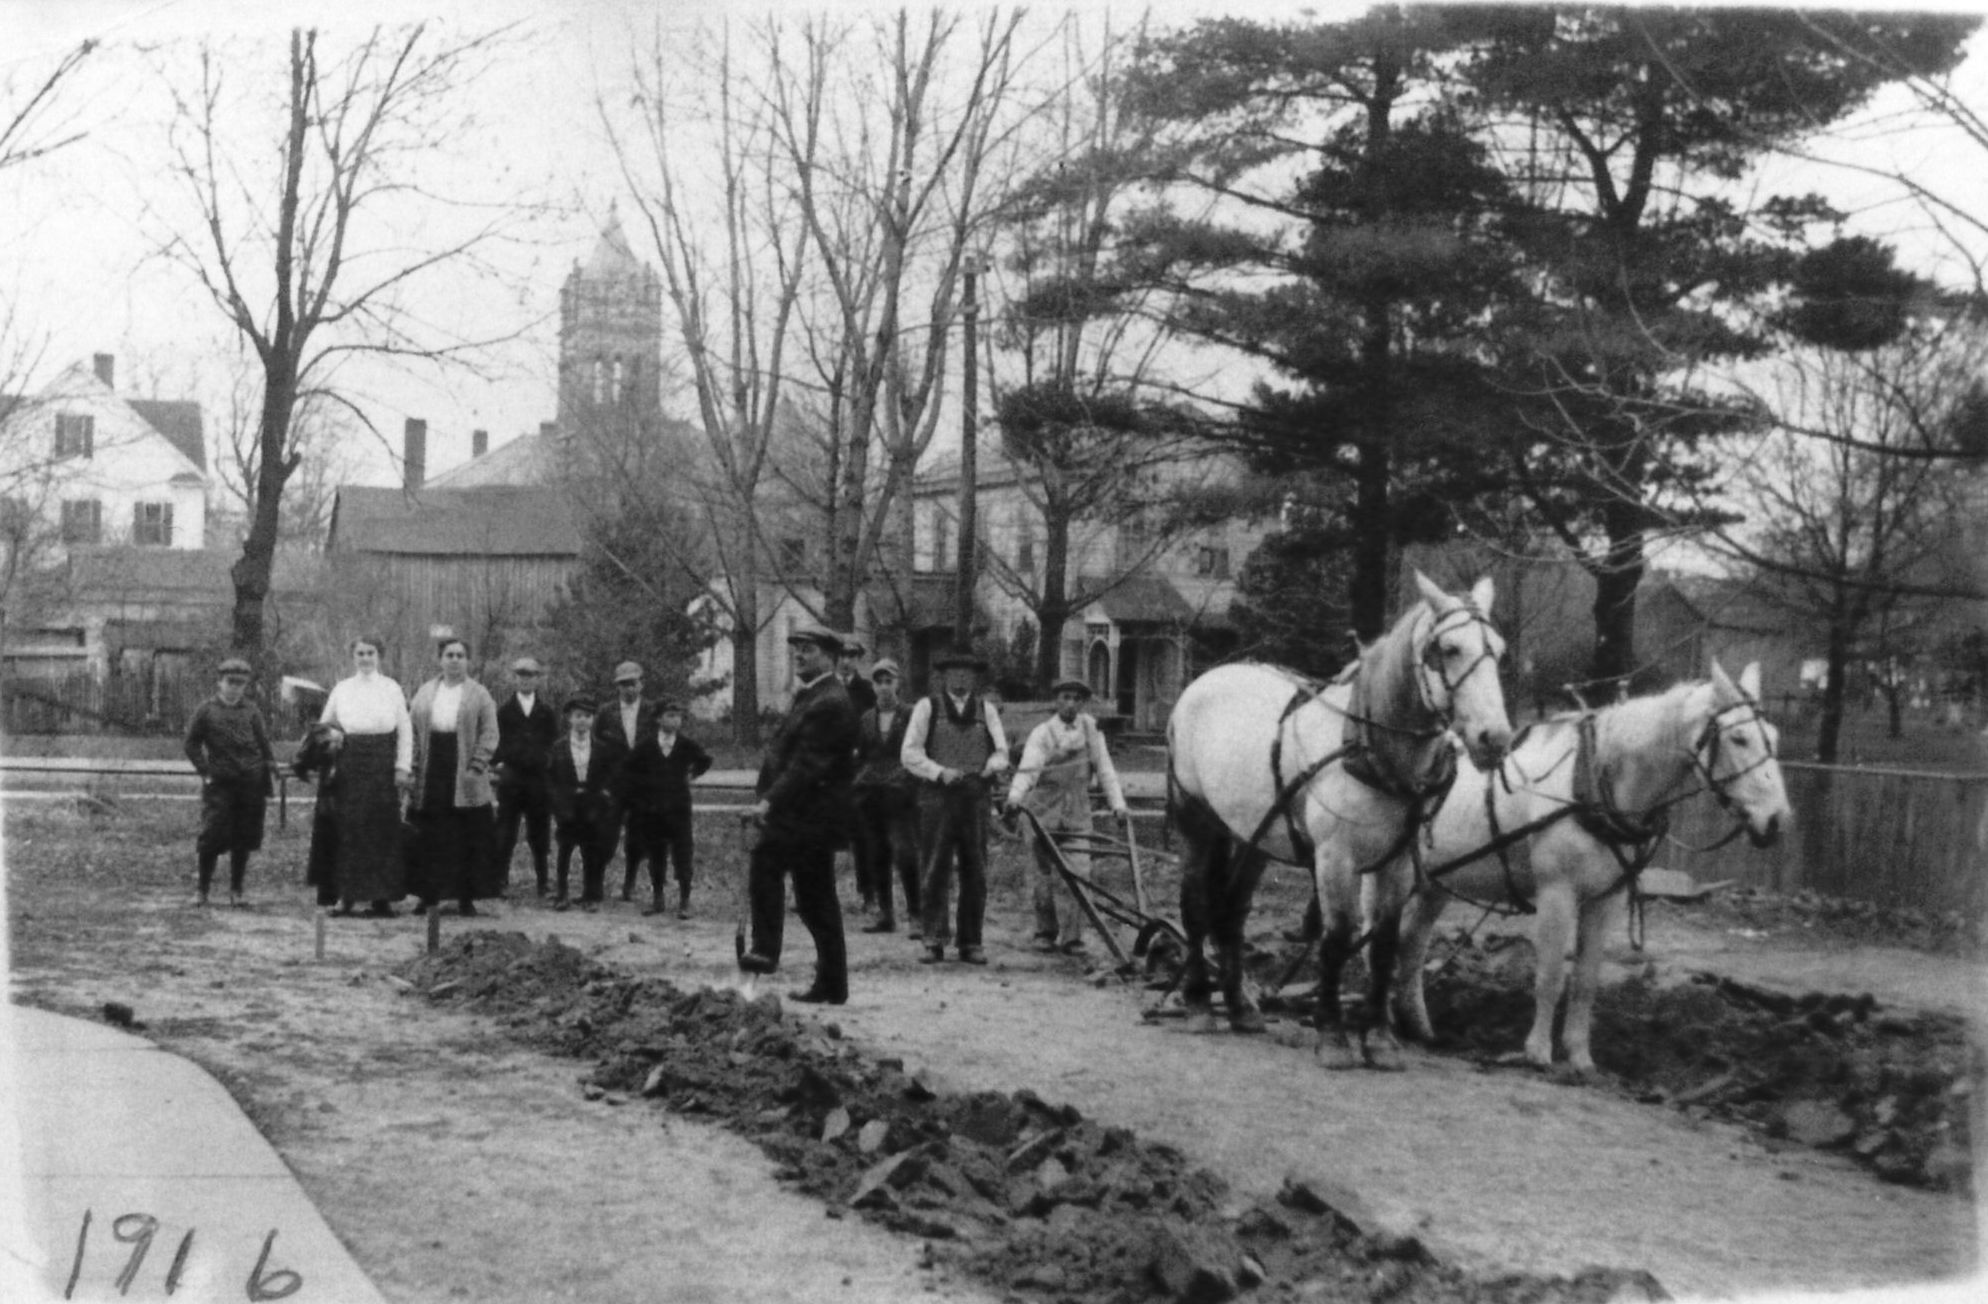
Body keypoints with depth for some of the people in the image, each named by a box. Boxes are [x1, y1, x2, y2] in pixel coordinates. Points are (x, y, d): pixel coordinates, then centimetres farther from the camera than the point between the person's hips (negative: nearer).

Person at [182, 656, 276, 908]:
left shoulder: (251, 711, 8)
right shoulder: (207, 710, 3)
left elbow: (264, 745, 10)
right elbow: (192, 743, 7)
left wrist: (266, 786, 5)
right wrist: (205, 771, -5)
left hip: (251, 782, 2)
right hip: (219, 782, -2)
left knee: (243, 839, 5)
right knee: (212, 836, -7)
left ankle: (236, 891, 16)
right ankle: (203, 889, 6)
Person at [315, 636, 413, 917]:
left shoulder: (391, 688, 7)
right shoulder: (342, 689, 10)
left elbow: (405, 730, 5)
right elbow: (323, 724, 18)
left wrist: (402, 767, -4)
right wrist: (330, 734, -5)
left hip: (383, 764, -1)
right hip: (350, 764, 1)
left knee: (383, 828, -2)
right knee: (348, 828, -4)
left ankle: (382, 896, 2)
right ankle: (345, 895, 0)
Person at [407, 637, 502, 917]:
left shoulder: (479, 695, 5)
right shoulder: (424, 693, 12)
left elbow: (489, 735, -1)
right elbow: (412, 732, 10)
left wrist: (476, 767, -13)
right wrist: (412, 766, -2)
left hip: (465, 779, -2)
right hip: (431, 776, 2)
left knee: (469, 839, -2)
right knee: (430, 838, 2)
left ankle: (468, 897, 4)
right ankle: (429, 896, 8)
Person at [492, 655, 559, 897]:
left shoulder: (547, 712, 12)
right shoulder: (504, 710, 8)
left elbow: (554, 742, 12)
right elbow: (496, 740, 6)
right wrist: (496, 763, -7)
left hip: (539, 777, 1)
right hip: (511, 777, -1)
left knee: (539, 833, 4)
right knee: (505, 834, -1)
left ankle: (543, 883, 8)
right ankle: (500, 880, 1)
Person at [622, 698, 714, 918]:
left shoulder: (687, 745, -1)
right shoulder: (646, 745, -1)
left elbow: (705, 760, 19)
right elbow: (628, 773, 8)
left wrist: (691, 774, 8)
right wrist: (634, 800, 3)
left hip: (679, 809, -1)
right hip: (651, 810, 1)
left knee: (682, 858, -4)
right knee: (655, 858, 8)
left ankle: (684, 902, 2)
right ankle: (656, 900, 17)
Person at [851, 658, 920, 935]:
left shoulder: (910, 716, 3)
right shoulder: (866, 719, 14)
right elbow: (859, 756, 18)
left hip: (900, 794, -4)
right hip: (869, 793, 4)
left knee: (905, 854, -13)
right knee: (875, 856, 6)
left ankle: (915, 915, -9)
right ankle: (884, 914, 15)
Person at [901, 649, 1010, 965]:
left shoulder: (986, 710, 14)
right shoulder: (927, 707, 5)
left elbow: (1001, 753, 12)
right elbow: (910, 754, 0)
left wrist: (988, 768, -10)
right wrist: (940, 773, -14)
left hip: (975, 799, 3)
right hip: (936, 797, -3)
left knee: (975, 874, 3)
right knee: (934, 871, -5)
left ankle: (971, 943, 8)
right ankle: (933, 941, -3)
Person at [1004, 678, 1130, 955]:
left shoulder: (1089, 727, 5)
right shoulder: (1042, 734, -6)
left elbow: (1104, 768, 7)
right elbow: (1028, 769, -19)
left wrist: (1118, 803, -2)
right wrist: (1014, 799, -37)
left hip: (1078, 814, 2)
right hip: (1045, 811, -2)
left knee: (1079, 875, -8)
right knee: (1045, 876, 3)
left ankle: (1071, 937, -1)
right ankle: (1045, 932, 20)